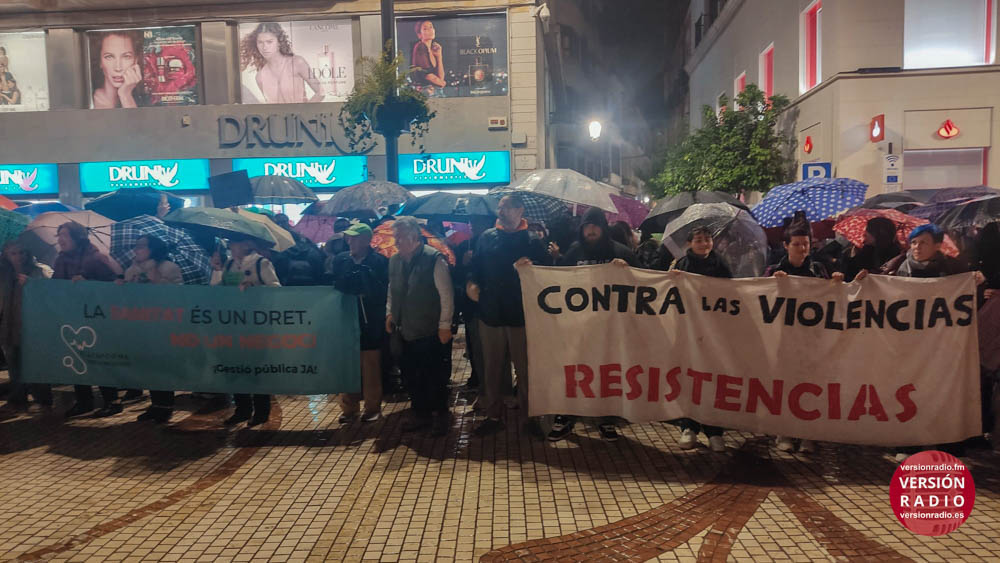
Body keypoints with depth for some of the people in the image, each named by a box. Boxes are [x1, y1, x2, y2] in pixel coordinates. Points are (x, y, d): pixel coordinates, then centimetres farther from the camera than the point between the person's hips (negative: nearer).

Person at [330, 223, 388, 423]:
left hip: (370, 324, -3)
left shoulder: (379, 261, -6)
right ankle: (348, 407, 21)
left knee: (370, 368, 6)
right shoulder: (341, 259, 6)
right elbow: (335, 287, 8)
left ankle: (373, 407, 20)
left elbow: (381, 292, -9)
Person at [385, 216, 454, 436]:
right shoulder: (394, 261, 7)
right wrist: (390, 313, 11)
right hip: (405, 332, 6)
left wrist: (445, 325, -13)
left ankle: (440, 416, 22)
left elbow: (446, 295, -12)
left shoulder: (434, 259, -13)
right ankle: (420, 414, 30)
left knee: (435, 376, 4)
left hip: (430, 333, -6)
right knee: (411, 375, 13)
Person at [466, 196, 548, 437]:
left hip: (521, 315, -3)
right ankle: (493, 415, 24)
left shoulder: (532, 240, 0)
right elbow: (475, 266, 11)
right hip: (490, 313, 3)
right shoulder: (486, 237, 8)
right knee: (492, 369, 11)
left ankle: (530, 415, 22)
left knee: (525, 369, 7)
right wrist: (471, 283, -8)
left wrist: (529, 266, -22)